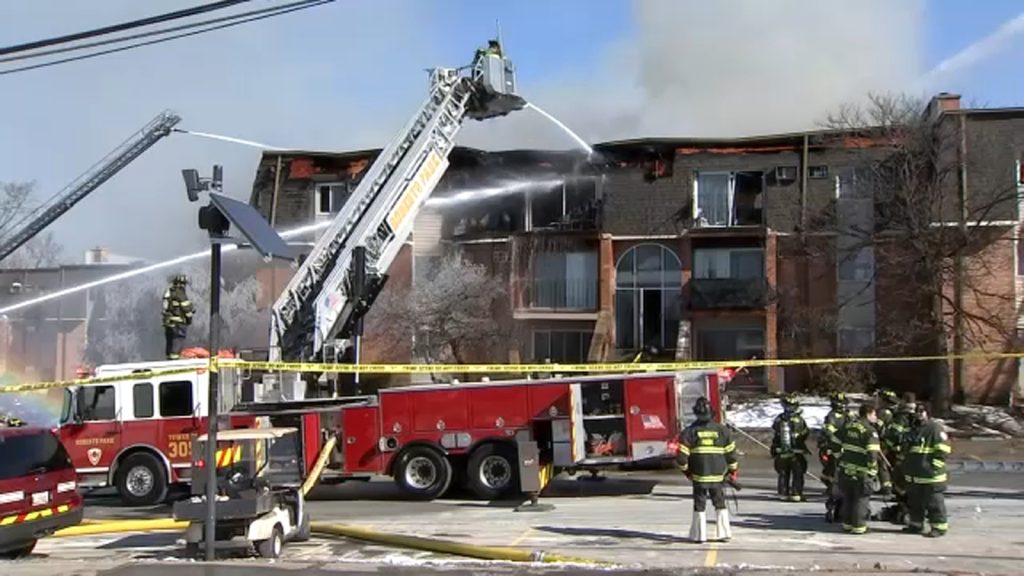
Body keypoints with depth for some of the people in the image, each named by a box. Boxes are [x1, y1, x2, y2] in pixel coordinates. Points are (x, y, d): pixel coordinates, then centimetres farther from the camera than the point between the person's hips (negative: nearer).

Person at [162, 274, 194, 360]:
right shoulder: (181, 294, -13)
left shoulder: (168, 293, 12)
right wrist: (189, 318, 1)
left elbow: (166, 307, 17)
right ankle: (174, 359, -15)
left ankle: (169, 358, 22)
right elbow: (187, 308, -13)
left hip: (168, 322, 8)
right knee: (178, 340, -8)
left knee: (169, 342, 15)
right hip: (178, 323, -8)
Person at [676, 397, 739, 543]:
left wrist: (687, 470, 9)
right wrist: (733, 472, 15)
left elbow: (682, 457, -9)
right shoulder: (722, 430, -3)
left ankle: (699, 535, 10)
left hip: (699, 477, -1)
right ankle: (724, 533, 15)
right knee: (720, 504, 16)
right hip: (718, 476, 1)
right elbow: (731, 453, 2)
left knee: (700, 505, 9)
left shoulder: (690, 432, -8)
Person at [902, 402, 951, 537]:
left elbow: (943, 449, -16)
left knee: (934, 503, -4)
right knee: (914, 502, 16)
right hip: (913, 475, 9)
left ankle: (940, 527, 2)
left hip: (930, 476, -9)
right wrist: (905, 466, 20)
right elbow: (906, 450, 28)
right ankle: (916, 525, 26)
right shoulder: (913, 430, 17)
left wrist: (935, 466, -19)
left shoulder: (935, 428, -10)